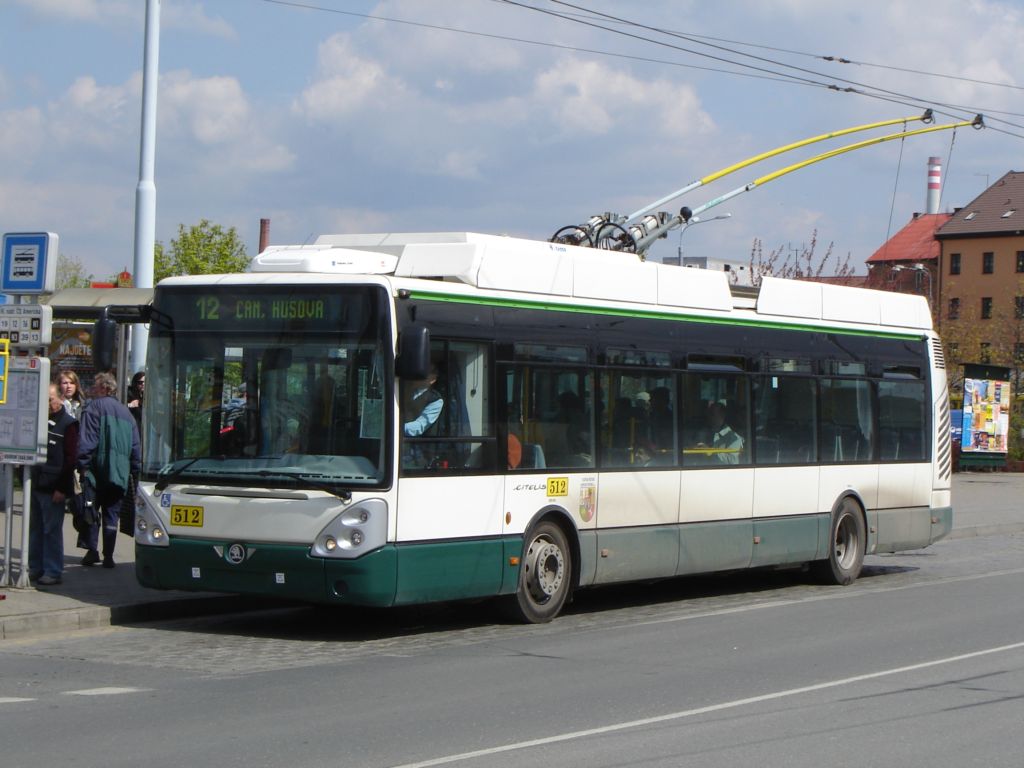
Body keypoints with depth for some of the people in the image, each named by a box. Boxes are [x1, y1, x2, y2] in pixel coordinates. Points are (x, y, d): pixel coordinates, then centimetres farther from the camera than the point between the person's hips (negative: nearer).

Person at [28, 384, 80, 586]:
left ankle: (53, 572, 0)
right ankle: (35, 569, 18)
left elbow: (71, 458, -10)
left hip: (53, 488, -7)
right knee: (35, 529, 11)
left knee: (52, 530, -4)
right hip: (36, 485, 7)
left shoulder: (68, 424, -6)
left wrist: (62, 488, -14)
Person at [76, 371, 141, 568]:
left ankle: (92, 550, -1)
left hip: (98, 470, -4)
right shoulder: (126, 412, 16)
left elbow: (86, 441, -12)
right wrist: (135, 469, 18)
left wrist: (83, 465, -12)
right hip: (120, 472, 4)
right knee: (112, 514, 8)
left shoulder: (94, 407, -2)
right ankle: (108, 556, 4)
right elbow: (135, 446, 15)